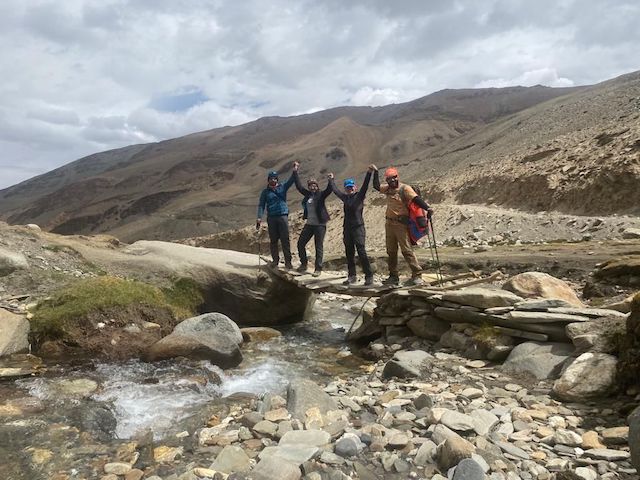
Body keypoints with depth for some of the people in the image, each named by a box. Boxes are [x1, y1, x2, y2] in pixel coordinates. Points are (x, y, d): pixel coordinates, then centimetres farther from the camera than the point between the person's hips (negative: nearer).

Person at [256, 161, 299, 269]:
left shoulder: (282, 187, 8)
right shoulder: (265, 192, 9)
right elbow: (261, 205, 5)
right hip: (271, 218, 1)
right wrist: (259, 217, -8)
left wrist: (295, 171, -23)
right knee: (273, 240, 7)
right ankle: (275, 260, 16)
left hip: (283, 216, -1)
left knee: (285, 240, -4)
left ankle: (288, 261, -2)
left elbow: (291, 180, -5)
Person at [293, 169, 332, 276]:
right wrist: (295, 172, 15)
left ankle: (318, 269, 6)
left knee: (319, 247, -1)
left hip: (320, 225, -6)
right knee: (300, 243, 8)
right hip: (309, 224, 6)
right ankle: (303, 264, 25)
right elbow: (299, 186, 14)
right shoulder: (308, 194, 9)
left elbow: (329, 190, -21)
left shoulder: (321, 195, -4)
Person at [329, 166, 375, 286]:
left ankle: (369, 276, -8)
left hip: (358, 227, -6)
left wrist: (369, 172, -26)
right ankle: (351, 276, 14)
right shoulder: (345, 198, 14)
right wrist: (331, 180, 41)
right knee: (349, 253, 7)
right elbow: (335, 190, 29)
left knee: (361, 252, -11)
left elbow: (365, 185, -15)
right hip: (347, 229, 6)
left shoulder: (359, 195, 0)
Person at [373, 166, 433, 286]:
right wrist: (375, 172, 23)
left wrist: (427, 208, -36)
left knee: (406, 250, -11)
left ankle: (417, 276, -8)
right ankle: (393, 277, 22)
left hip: (401, 224, -7)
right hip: (389, 224, 7)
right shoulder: (388, 189, 12)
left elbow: (416, 199, -21)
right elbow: (376, 186, 27)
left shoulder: (405, 188, -9)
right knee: (391, 251, 12)